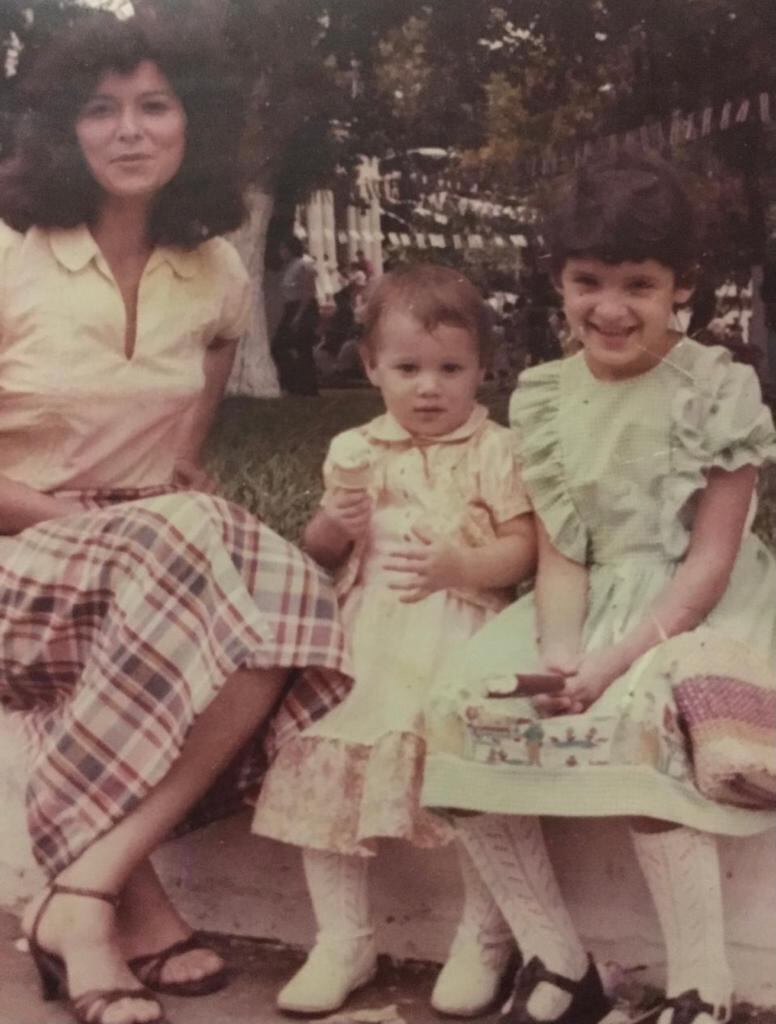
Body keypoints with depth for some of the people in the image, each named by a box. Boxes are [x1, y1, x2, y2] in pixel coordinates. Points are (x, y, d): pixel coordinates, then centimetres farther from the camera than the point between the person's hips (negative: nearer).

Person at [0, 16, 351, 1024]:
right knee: (183, 554, -36)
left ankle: (85, 894, -26)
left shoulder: (216, 276, 6)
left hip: (157, 544, 5)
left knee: (283, 603, -28)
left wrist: (182, 483, -1)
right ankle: (130, 902, -26)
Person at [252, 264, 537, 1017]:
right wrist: (334, 523, -5)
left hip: (458, 642, -3)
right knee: (325, 772, -5)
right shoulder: (355, 451, 13)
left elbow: (523, 549, -4)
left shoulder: (494, 451, 2)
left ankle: (483, 938, 7)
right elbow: (319, 553, 17)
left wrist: (458, 564, -21)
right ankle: (343, 941, 12)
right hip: (362, 640, 4)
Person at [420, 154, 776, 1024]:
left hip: (698, 610, -5)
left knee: (636, 720, -35)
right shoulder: (544, 400, 3)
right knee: (459, 709, -18)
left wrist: (622, 658, -23)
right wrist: (560, 648, -18)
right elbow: (560, 554, 2)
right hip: (592, 609, 5)